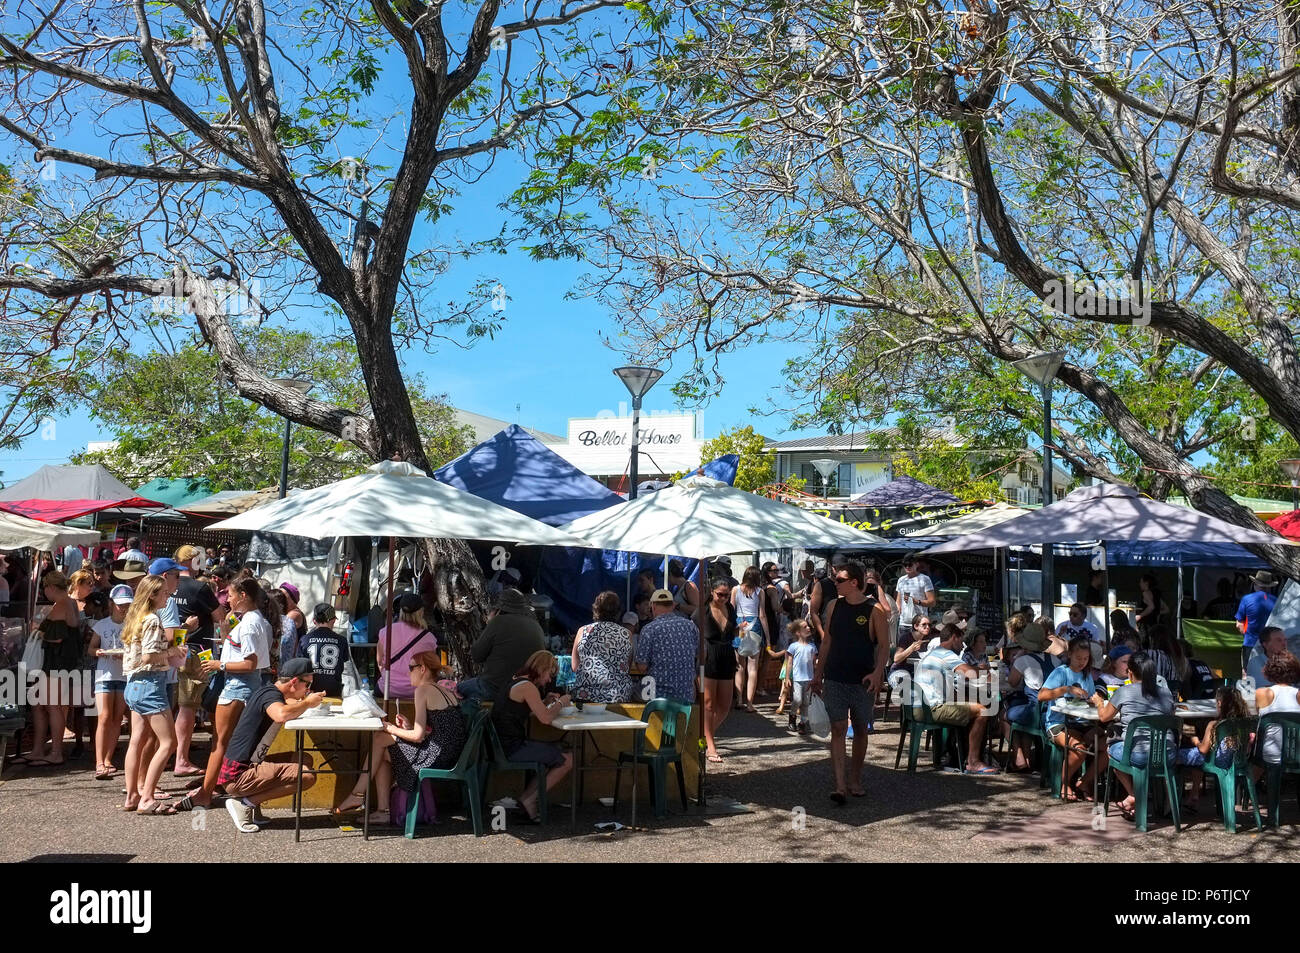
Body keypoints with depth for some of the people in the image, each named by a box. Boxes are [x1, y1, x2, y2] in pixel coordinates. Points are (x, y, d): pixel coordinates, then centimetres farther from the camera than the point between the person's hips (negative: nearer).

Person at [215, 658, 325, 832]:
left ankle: (250, 801, 4)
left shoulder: (266, 691, 13)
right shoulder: (270, 694, -16)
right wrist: (307, 703, -20)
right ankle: (244, 803, -10)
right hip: (237, 776, -10)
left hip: (248, 767, 10)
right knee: (307, 775, -19)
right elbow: (281, 714, -37)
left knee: (306, 760, 9)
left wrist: (303, 702, 11)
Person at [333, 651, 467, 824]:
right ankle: (383, 811, 12)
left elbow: (418, 736, -13)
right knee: (382, 753, 16)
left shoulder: (423, 690, -9)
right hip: (450, 756, 9)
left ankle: (358, 795, 14)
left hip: (436, 756, -9)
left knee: (379, 740, 5)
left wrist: (392, 730, 2)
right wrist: (409, 727, 13)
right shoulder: (445, 692, 17)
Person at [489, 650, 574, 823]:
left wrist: (546, 702, 15)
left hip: (506, 745, 10)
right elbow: (546, 718, -19)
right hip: (512, 749, -10)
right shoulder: (527, 686, -15)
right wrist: (560, 703, -2)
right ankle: (528, 800, 2)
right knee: (567, 759, -7)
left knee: (558, 750, 21)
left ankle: (528, 798, 14)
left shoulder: (516, 683, 16)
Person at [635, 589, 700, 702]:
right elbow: (699, 656, 14)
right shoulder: (690, 625, 2)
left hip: (659, 693, -4)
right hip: (687, 695, 4)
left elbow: (642, 666, -7)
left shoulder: (649, 629, -11)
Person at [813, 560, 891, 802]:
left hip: (863, 680, -2)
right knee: (838, 729, -7)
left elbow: (884, 645, -5)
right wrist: (818, 673, 12)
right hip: (835, 679, 2)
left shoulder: (874, 610, -5)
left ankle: (855, 781, 24)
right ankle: (840, 785, -12)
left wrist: (878, 672, -20)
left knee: (861, 730, 9)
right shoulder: (834, 606, 7)